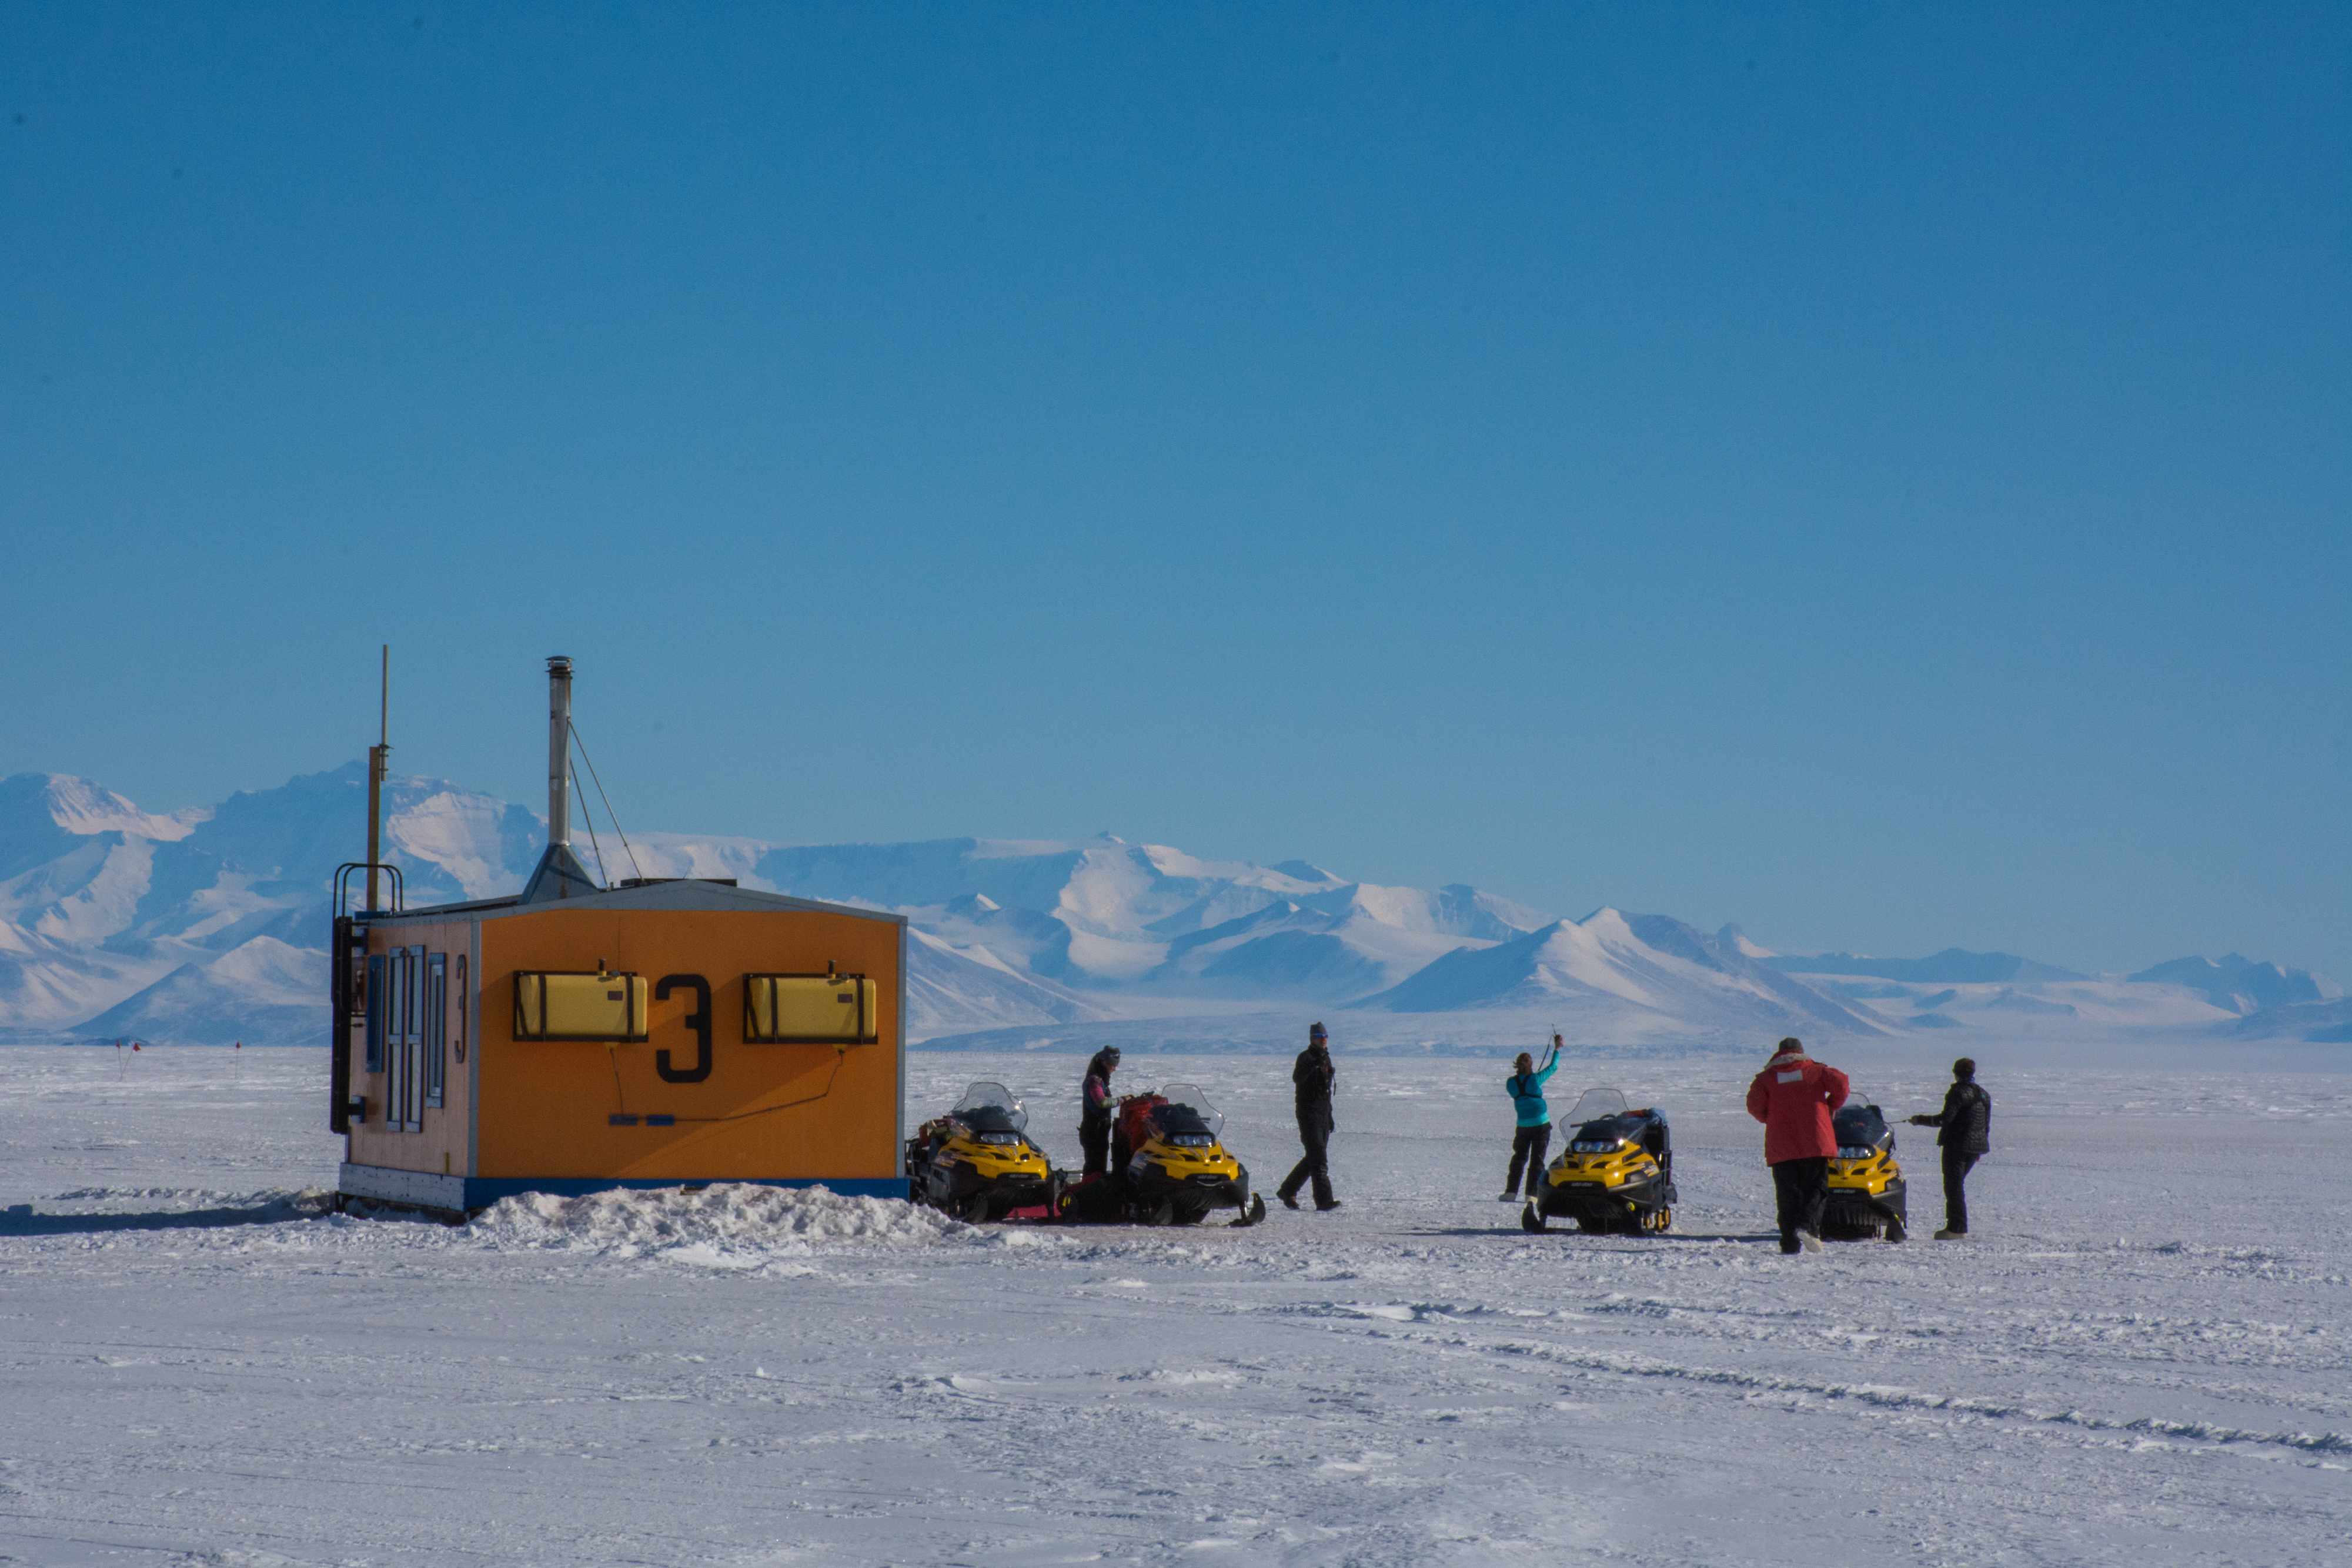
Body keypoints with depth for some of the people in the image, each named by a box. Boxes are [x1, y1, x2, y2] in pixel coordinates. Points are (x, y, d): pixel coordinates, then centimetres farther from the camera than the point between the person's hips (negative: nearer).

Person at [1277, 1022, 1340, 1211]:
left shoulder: (1326, 1059, 17)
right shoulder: (1306, 1057, -7)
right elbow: (1297, 1078, -26)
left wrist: (1330, 1116, 23)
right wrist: (1313, 1064, -41)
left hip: (1323, 1115, 8)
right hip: (1308, 1112, -8)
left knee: (1313, 1158, 12)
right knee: (1318, 1158, -14)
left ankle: (1287, 1191, 24)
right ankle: (1324, 1200, -19)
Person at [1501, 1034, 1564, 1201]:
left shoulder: (1511, 1082, -3)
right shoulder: (1536, 1079, -10)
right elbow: (1553, 1067, 4)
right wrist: (1557, 1048, 17)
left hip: (1523, 1125, 3)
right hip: (1541, 1124, -3)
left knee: (1519, 1157, 15)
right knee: (1537, 1159, 3)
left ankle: (1511, 1191, 8)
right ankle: (1531, 1193, -3)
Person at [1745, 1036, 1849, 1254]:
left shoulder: (1766, 1078, 10)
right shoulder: (1815, 1071, 9)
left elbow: (1755, 1105, -1)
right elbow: (1839, 1082, -4)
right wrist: (1832, 1106, 12)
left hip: (1780, 1146, 1)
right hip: (1815, 1143, -1)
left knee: (1787, 1194, 4)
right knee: (1816, 1188, 3)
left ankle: (1790, 1241, -4)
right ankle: (1807, 1225, -24)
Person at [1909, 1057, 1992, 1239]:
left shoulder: (1958, 1092, -13)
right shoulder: (1984, 1095, 12)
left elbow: (1946, 1118, -19)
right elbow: (1987, 1124, 16)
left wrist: (1921, 1120, -9)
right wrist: (1981, 1147, 25)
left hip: (1957, 1145, -8)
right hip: (1976, 1147, 8)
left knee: (1954, 1185, -4)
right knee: (1957, 1183, 17)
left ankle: (1957, 1228, -7)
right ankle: (1957, 1225, 18)